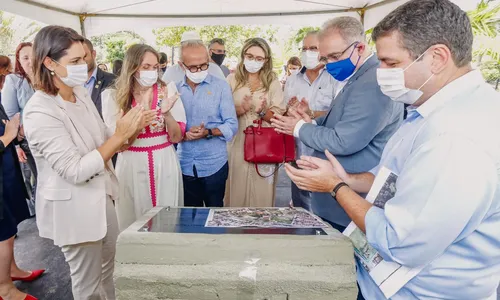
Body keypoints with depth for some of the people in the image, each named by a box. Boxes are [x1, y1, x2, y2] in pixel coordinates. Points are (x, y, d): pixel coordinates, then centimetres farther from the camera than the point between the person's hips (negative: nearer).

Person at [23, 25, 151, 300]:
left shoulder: (81, 93, 0)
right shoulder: (39, 111, -23)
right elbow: (76, 171, -26)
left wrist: (132, 128, -9)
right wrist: (120, 135, -25)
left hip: (102, 197, 7)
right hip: (74, 208, -7)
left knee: (107, 274, 25)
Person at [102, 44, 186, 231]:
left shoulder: (168, 91, -2)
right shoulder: (114, 96, -4)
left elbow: (177, 137, -2)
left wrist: (166, 113, -20)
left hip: (164, 164, 1)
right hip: (132, 167, 0)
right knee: (134, 224, 11)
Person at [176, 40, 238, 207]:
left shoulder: (221, 86, -4)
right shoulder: (175, 89, 3)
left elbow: (232, 125, -8)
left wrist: (208, 132, -24)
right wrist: (183, 135, -18)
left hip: (214, 164, -2)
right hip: (185, 165, 2)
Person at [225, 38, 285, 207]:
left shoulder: (273, 82, 4)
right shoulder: (232, 80, 3)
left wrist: (262, 112, -20)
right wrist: (241, 109, -19)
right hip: (238, 145, 0)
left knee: (262, 193, 7)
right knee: (237, 192, 8)